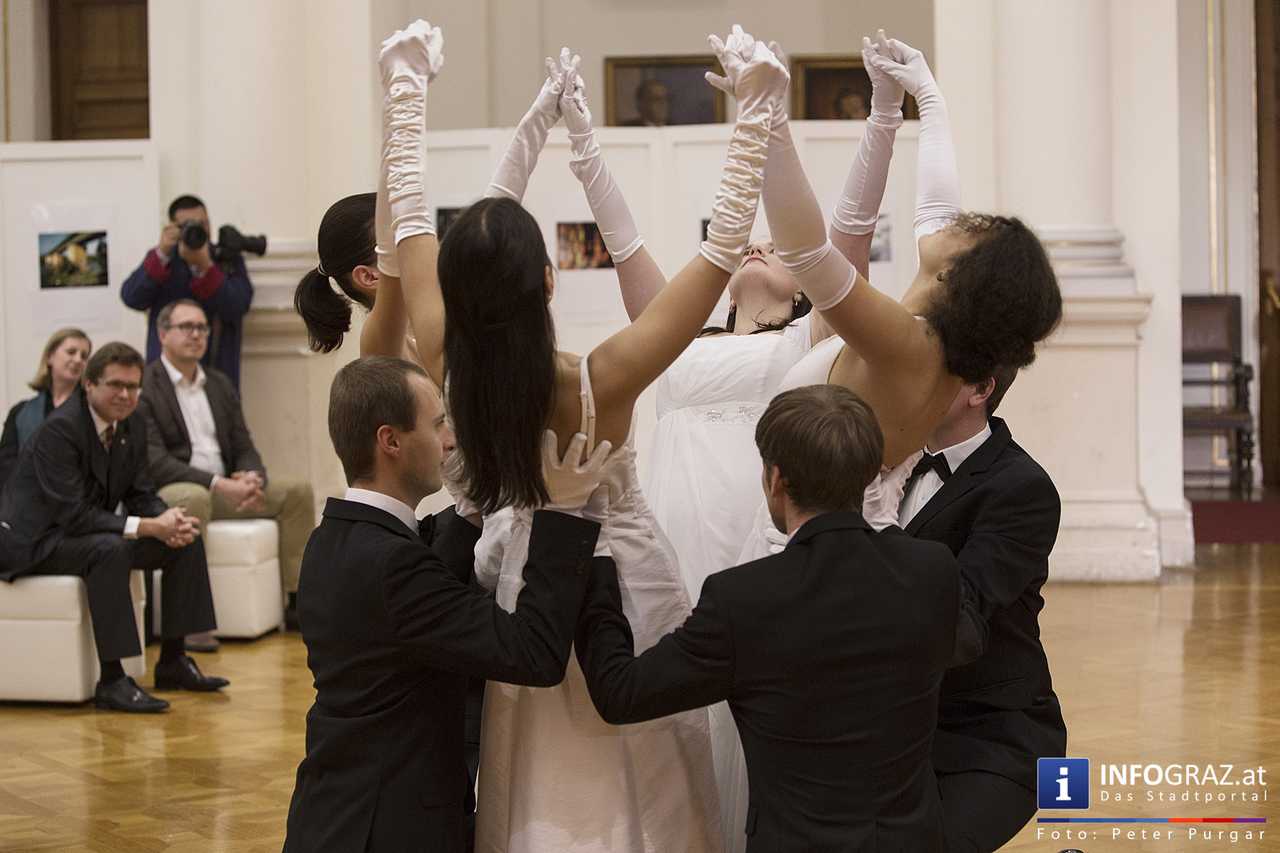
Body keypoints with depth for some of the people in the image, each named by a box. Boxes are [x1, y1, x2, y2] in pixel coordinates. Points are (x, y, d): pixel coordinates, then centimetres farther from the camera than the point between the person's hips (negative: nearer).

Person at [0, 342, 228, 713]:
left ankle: (172, 661, 5)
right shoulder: (60, 429, -24)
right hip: (35, 540, -9)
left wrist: (170, 519, -17)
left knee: (187, 541, -1)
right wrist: (148, 527, -33)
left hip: (89, 531, 9)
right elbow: (74, 515, -30)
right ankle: (111, 681, -33)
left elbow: (140, 495, 6)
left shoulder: (133, 426, 1)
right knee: (110, 550, -37)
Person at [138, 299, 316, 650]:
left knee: (298, 491, -5)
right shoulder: (144, 386, -8)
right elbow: (154, 461, -18)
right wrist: (216, 483, -26)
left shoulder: (220, 385, 17)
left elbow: (244, 448, 13)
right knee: (194, 498, -40)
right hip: (169, 491, -7)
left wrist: (253, 477, -13)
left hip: (226, 486, 7)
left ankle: (298, 600, -3)